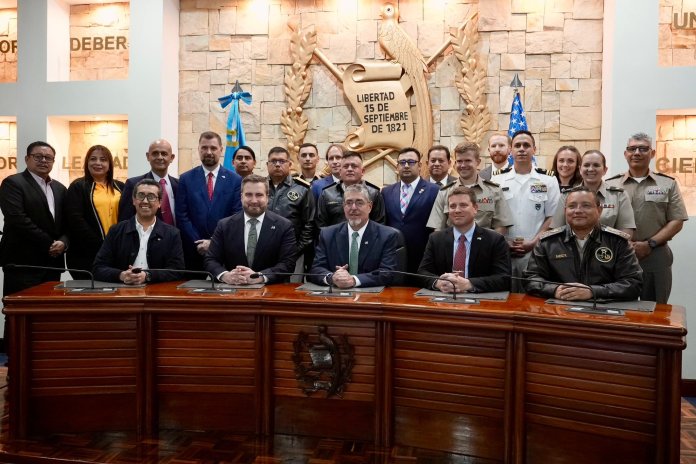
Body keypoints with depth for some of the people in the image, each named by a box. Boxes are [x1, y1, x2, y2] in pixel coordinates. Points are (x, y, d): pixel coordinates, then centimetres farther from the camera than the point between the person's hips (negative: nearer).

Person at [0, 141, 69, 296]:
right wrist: (49, 244, -15)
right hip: (22, 263, -6)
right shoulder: (13, 183, -3)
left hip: (52, 263, 6)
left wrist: (63, 242, -7)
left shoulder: (60, 189, 17)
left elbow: (67, 223, 14)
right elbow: (17, 219, -16)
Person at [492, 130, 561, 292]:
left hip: (535, 253, 0)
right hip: (502, 253, 1)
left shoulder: (548, 182, 7)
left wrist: (534, 242, -8)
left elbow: (551, 217, 4)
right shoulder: (497, 181, 8)